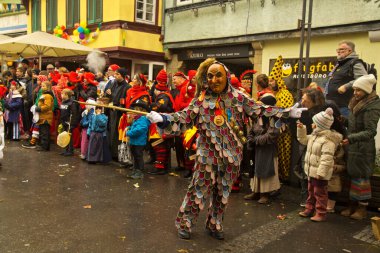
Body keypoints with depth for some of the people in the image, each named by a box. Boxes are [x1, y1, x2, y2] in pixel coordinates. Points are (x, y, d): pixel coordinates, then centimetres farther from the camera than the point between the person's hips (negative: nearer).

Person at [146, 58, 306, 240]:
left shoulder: (238, 97, -1)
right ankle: (184, 223, 22)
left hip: (230, 153, 2)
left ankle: (214, 225, 32)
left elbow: (260, 111, 1)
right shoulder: (201, 99, -4)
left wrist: (287, 112, -5)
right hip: (207, 153, -2)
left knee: (223, 191, 14)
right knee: (199, 188, 4)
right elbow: (184, 117, -5)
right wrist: (162, 118, -19)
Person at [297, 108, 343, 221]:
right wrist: (301, 129, 11)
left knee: (320, 193, 2)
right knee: (311, 191, 20)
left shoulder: (328, 140, -24)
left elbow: (326, 158, -28)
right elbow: (303, 139, 24)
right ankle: (309, 209, 33)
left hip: (320, 173, -10)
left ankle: (321, 214, 13)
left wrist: (321, 172, -29)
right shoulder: (315, 135, 7)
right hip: (311, 171, 10)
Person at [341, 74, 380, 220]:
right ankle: (353, 204, 24)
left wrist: (351, 139, -31)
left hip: (363, 148, -8)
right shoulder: (357, 103, 12)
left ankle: (362, 208, 14)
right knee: (352, 175, 13)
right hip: (353, 147, 8)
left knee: (361, 177, 1)